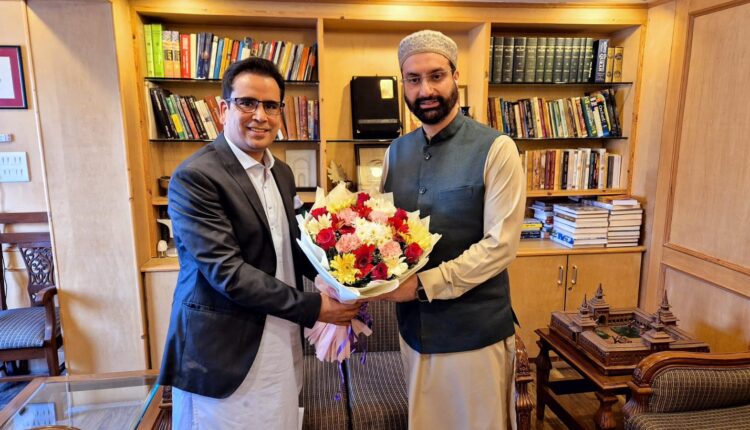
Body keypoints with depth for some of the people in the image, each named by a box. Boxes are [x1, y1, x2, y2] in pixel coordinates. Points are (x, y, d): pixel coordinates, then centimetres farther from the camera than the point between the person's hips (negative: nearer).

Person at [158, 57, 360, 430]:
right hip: (225, 352, -7)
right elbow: (226, 270, -21)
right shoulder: (195, 177, -16)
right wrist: (313, 307, -20)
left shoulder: (281, 172, 8)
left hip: (282, 342, 7)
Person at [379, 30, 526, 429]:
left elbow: (500, 246, -17)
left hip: (474, 330, -4)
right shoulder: (396, 152, 4)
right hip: (414, 325, 5)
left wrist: (423, 284, -21)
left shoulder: (495, 149, -13)